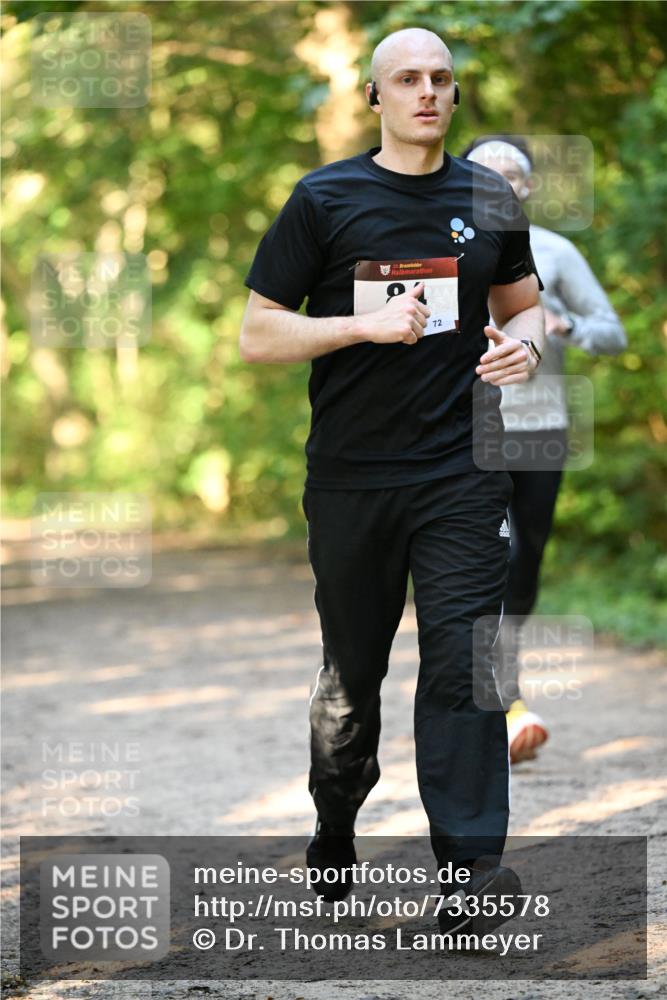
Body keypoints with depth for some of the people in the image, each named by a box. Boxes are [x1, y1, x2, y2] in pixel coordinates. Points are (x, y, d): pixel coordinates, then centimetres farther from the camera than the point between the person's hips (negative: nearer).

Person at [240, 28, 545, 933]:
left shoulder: (488, 196, 9)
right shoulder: (324, 199, 0)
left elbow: (524, 303, 23)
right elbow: (258, 334, -1)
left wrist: (524, 343, -1)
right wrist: (364, 325, -15)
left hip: (462, 469, 1)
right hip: (352, 476, -1)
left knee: (462, 658, -9)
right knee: (352, 666, 11)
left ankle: (470, 865, -12)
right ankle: (334, 832, 32)